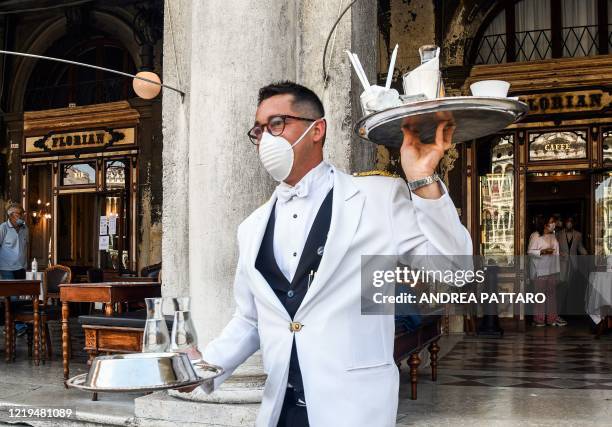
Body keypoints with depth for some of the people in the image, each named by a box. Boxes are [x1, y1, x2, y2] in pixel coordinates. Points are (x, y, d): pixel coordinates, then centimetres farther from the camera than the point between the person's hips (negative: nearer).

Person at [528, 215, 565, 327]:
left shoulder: (552, 235, 11)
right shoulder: (535, 236, -11)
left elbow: (555, 250, 18)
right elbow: (530, 251, -11)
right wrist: (542, 251, -24)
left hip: (552, 269, 7)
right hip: (540, 270, -7)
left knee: (552, 293, 7)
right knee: (540, 293, -2)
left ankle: (552, 317, 13)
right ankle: (539, 319, 6)